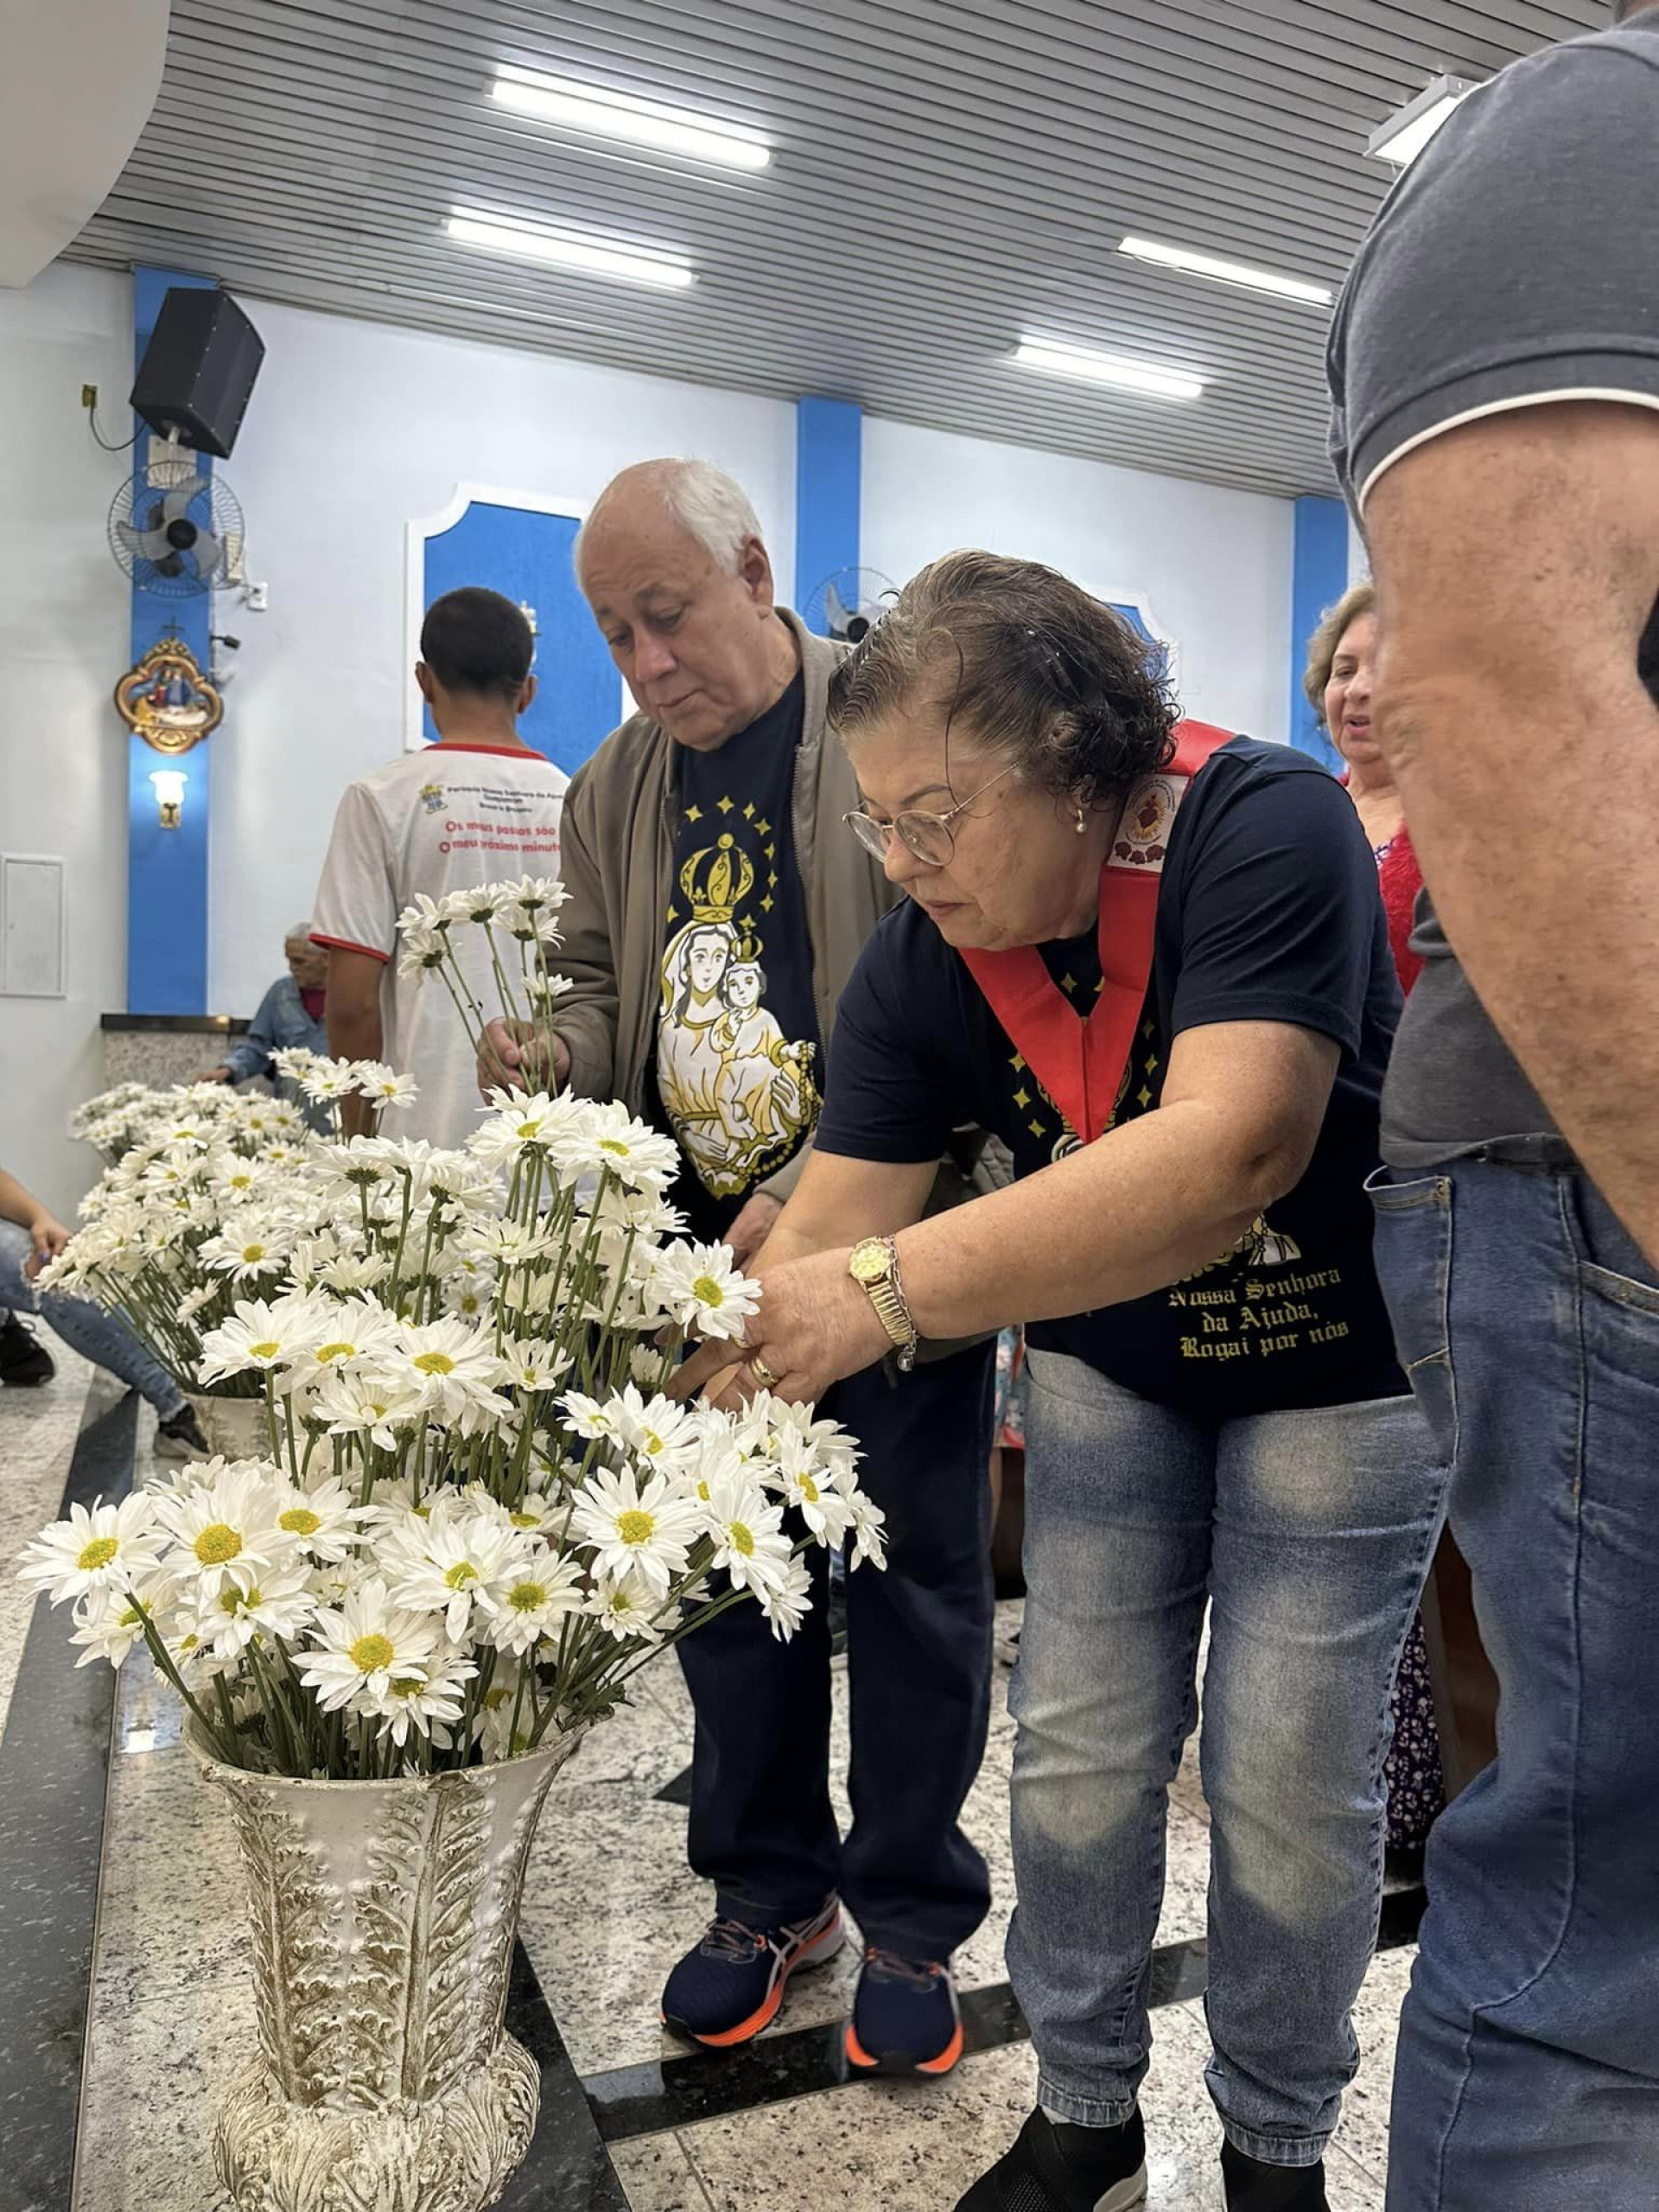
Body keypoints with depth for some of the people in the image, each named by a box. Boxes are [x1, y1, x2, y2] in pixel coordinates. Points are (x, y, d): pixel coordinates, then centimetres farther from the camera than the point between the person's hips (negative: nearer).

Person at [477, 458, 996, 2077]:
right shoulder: (612, 789, 11)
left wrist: (819, 1190, -20)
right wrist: (558, 1052, -6)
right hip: (700, 1255, 5)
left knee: (910, 1579, 6)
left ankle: (910, 1916, 28)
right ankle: (771, 1893, 34)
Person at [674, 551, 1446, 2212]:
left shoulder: (1265, 826, -29)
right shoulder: (917, 966, -14)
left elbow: (1232, 1152, -42)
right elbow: (825, 1228, -17)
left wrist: (893, 1286, -47)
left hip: (1335, 1370, -3)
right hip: (1105, 1369, 4)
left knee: (1287, 1782, 3)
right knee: (1079, 1756, 7)